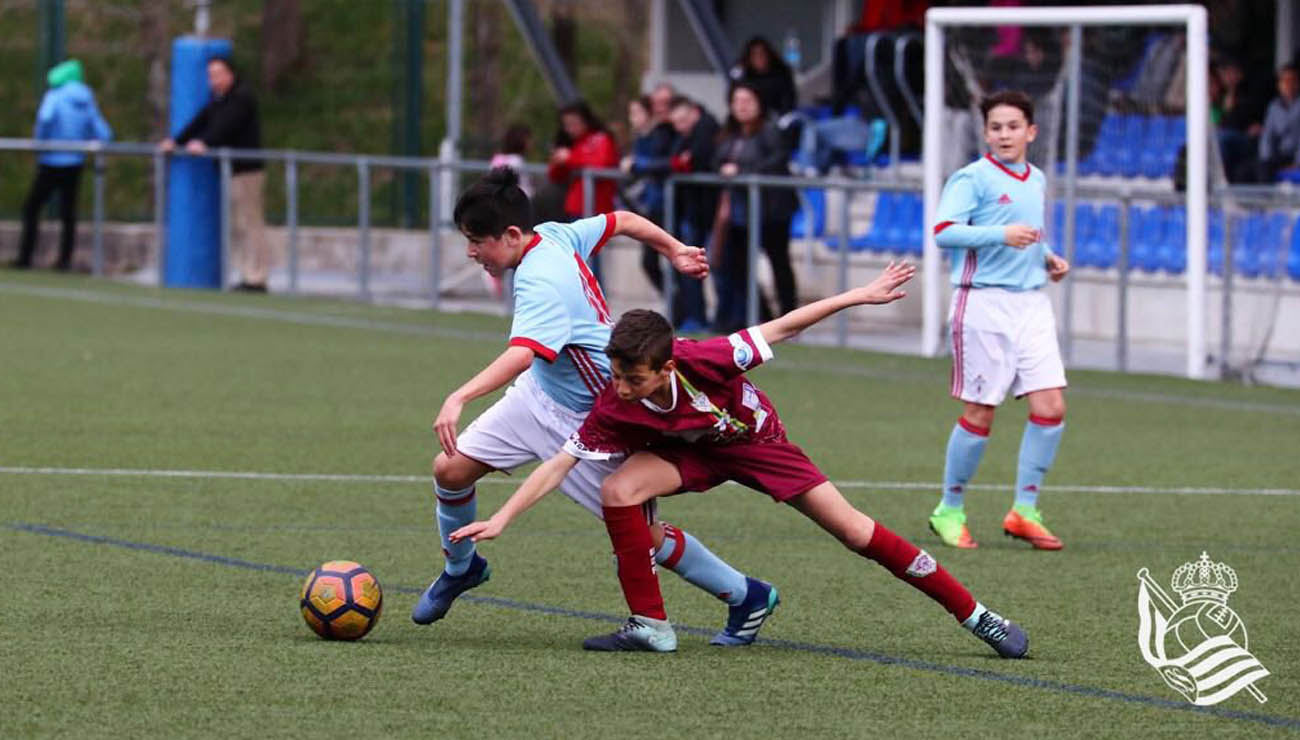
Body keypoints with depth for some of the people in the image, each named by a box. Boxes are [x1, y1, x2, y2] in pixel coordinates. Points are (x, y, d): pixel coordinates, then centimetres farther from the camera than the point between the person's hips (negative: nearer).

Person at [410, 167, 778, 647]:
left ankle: (746, 597, 21)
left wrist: (459, 399, -64)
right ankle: (460, 568, 26)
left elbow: (521, 355, -52)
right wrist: (674, 250, 23)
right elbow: (620, 221, 6)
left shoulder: (540, 284, -35)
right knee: (451, 469, -2)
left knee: (644, 537, 1)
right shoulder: (555, 235, -9)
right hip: (541, 394, 9)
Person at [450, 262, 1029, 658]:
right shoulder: (614, 409, -31)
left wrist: (862, 296, -24)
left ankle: (975, 615, 4)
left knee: (854, 531, -6)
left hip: (755, 440, -2)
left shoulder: (704, 360, -38)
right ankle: (650, 626, -13)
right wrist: (501, 519, -34)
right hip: (689, 451, 2)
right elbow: (561, 463, -26)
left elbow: (780, 329, -27)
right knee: (618, 490, -27)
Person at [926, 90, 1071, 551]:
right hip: (984, 302, -6)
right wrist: (1001, 236, -26)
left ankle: (1024, 511, 6)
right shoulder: (973, 178, -6)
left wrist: (1048, 258, 13)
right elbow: (944, 232, -18)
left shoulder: (1036, 180, 16)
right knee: (980, 412, -3)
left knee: (1050, 407, -4)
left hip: (1031, 302, 6)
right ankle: (949, 511, 12)